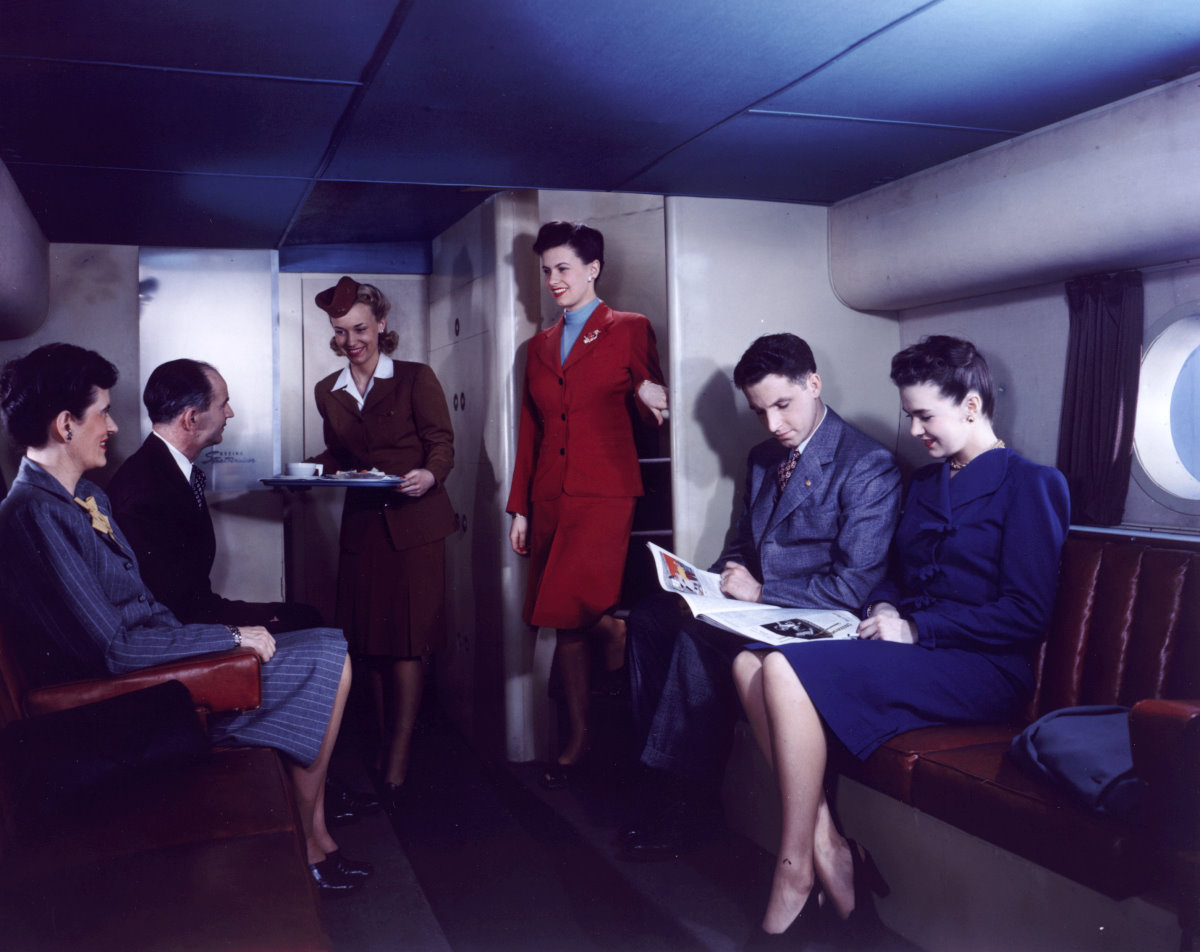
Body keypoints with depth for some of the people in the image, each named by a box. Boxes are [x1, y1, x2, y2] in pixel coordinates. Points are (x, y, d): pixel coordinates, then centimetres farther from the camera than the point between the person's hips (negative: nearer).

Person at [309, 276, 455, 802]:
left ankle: (398, 757, 2)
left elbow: (442, 442, -4)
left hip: (415, 522, -4)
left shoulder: (415, 378, -1)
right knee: (369, 639, 8)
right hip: (362, 523, 5)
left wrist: (430, 475, -24)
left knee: (406, 639, -5)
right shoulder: (328, 391, 13)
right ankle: (383, 744, 21)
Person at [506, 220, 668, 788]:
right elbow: (530, 432, 17)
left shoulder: (629, 330, 4)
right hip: (550, 498, 5)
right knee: (566, 623, 7)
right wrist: (519, 507, 14)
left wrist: (645, 392, -21)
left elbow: (657, 414, 3)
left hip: (604, 492, -5)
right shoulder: (539, 346, 19)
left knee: (574, 603, -21)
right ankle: (578, 739, 18)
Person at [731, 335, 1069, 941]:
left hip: (982, 670, -8)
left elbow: (1027, 614, -11)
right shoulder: (925, 482, 21)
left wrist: (915, 629, -14)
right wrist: (884, 607, 2)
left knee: (787, 670, -28)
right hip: (910, 647, 8)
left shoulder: (1029, 483, -3)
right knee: (749, 663, -15)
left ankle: (795, 872, -17)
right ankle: (826, 845, -17)